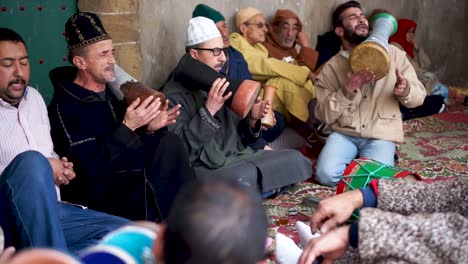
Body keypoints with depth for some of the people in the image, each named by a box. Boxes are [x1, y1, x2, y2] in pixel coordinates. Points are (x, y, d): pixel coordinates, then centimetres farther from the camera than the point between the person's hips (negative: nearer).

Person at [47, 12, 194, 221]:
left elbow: (131, 149, 11)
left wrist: (150, 129, -9)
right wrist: (128, 127, -26)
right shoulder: (65, 107, -15)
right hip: (93, 191, -7)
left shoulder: (111, 92, 8)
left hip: (127, 174, 7)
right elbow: (92, 169, -22)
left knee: (169, 144, -15)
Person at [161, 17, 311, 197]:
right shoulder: (173, 95, -8)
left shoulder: (220, 85, 15)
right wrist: (208, 111, -24)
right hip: (202, 168, -7)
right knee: (244, 177, -36)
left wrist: (252, 120, -2)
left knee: (295, 159, -5)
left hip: (237, 158, 8)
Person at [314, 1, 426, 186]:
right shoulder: (331, 67, 2)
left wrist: (405, 91, -20)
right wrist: (347, 90, -20)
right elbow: (323, 115, -4)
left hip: (381, 135, 0)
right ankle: (356, 158, 8)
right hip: (344, 134, 1)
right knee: (327, 175, -25)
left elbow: (419, 96, 5)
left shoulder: (393, 54, 4)